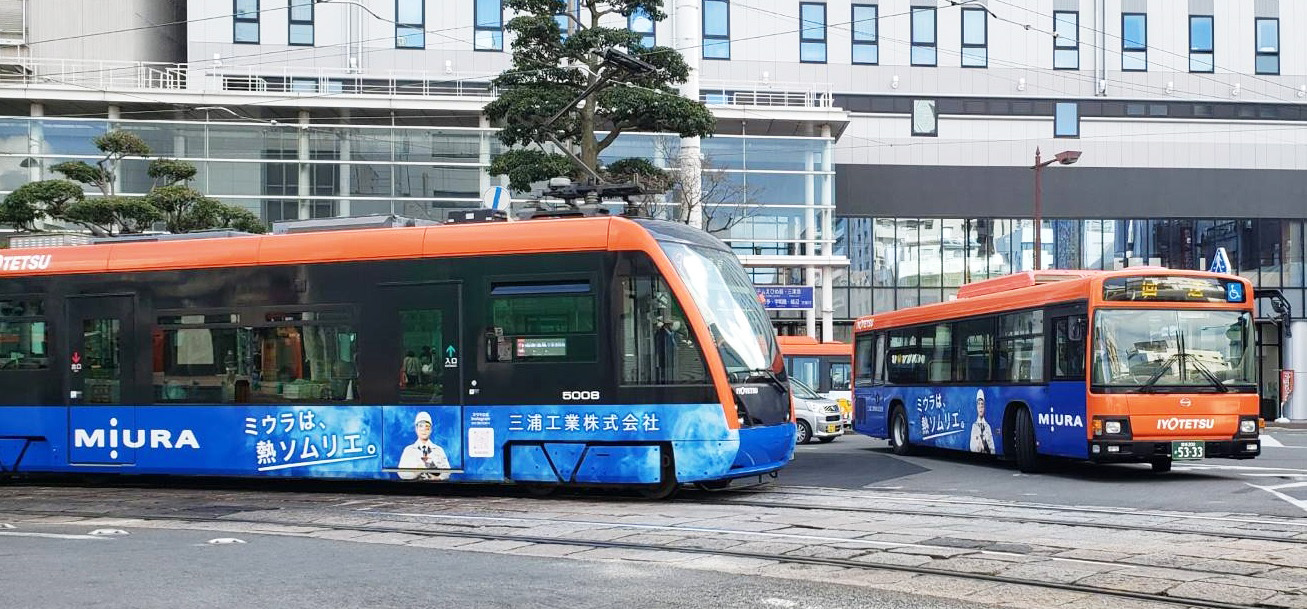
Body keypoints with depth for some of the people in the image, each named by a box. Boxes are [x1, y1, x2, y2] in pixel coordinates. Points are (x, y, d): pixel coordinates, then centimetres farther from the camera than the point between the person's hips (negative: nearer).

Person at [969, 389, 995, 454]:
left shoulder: (988, 426, 11)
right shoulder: (974, 426, 6)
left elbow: (992, 446, 10)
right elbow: (972, 447, 0)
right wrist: (977, 446, -18)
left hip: (987, 454, 0)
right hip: (976, 454, 0)